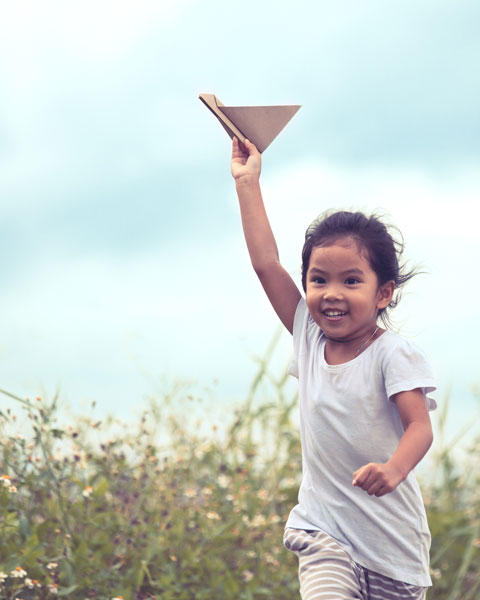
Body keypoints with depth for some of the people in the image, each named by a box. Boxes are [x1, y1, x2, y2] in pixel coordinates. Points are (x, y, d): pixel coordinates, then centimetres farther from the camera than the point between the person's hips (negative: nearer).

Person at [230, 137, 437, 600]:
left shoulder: (393, 354, -10)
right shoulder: (310, 339, 3)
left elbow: (420, 426, -20)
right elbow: (266, 262, 3)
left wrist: (393, 470, -41)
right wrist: (247, 182, 5)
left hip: (389, 537, -2)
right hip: (323, 529, 2)